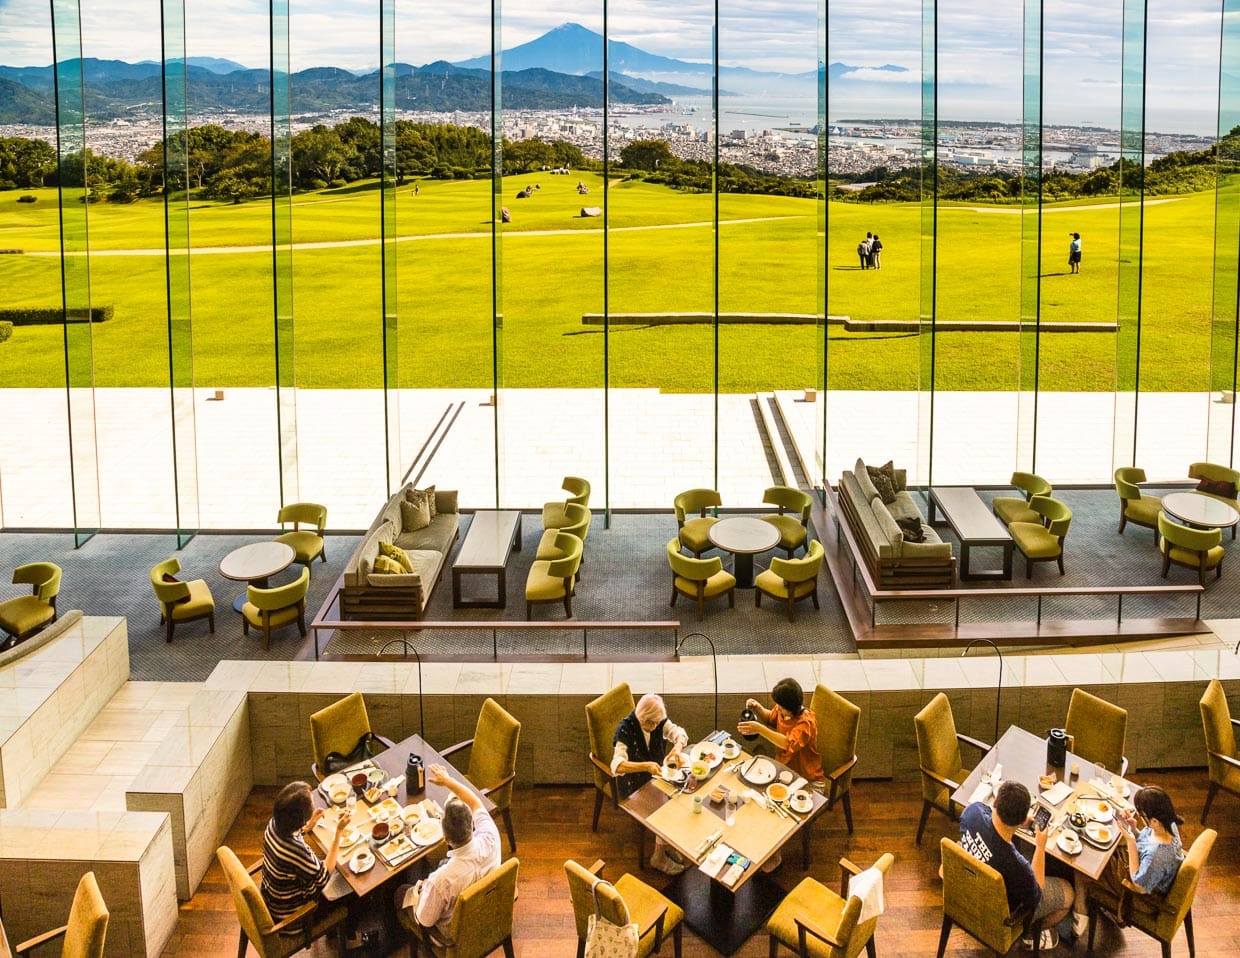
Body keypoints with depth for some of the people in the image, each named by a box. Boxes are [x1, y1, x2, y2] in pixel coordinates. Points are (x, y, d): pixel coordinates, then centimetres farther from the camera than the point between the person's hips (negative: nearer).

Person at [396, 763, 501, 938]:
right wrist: (448, 781, -1)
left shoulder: (441, 880, -43)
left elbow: (425, 921, -22)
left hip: (454, 929, -4)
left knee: (402, 893, 21)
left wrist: (421, 888, -5)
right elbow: (476, 804, -9)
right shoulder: (490, 838, -32)